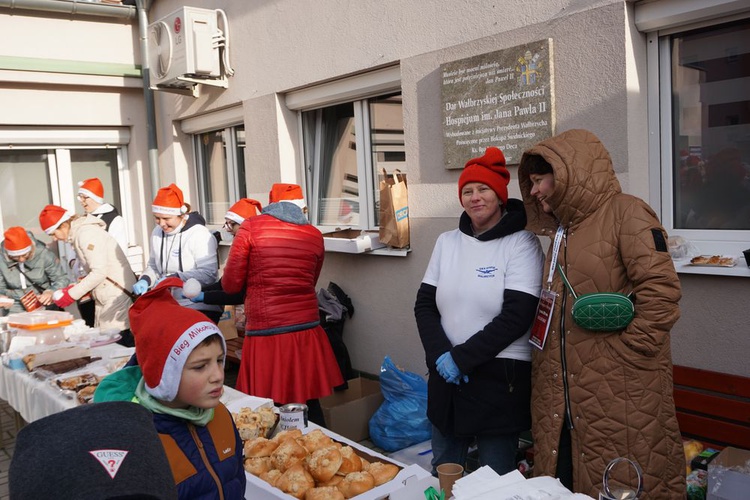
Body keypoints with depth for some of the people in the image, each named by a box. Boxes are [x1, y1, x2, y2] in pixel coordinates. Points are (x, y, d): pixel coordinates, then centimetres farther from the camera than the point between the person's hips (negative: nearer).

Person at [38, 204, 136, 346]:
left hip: (116, 293, -9)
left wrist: (72, 294, -11)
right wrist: (74, 288, 7)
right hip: (107, 294, 9)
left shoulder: (86, 233, -11)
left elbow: (100, 272, -18)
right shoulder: (79, 234, 18)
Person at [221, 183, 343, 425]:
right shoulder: (315, 235, 7)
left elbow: (230, 284, 1)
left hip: (266, 333, -3)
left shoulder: (251, 227, -1)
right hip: (306, 331, 4)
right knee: (310, 406, 14)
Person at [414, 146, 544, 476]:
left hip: (500, 378, -4)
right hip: (446, 376, 5)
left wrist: (462, 357, -14)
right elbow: (424, 305, 5)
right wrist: (440, 355, -10)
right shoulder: (447, 242, 7)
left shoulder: (521, 243, -8)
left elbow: (516, 317, -14)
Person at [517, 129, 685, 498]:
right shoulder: (563, 227, 16)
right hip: (563, 395, 8)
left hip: (620, 394, -8)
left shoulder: (626, 213, -10)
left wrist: (626, 351, -17)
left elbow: (661, 291, -20)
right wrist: (546, 354, 13)